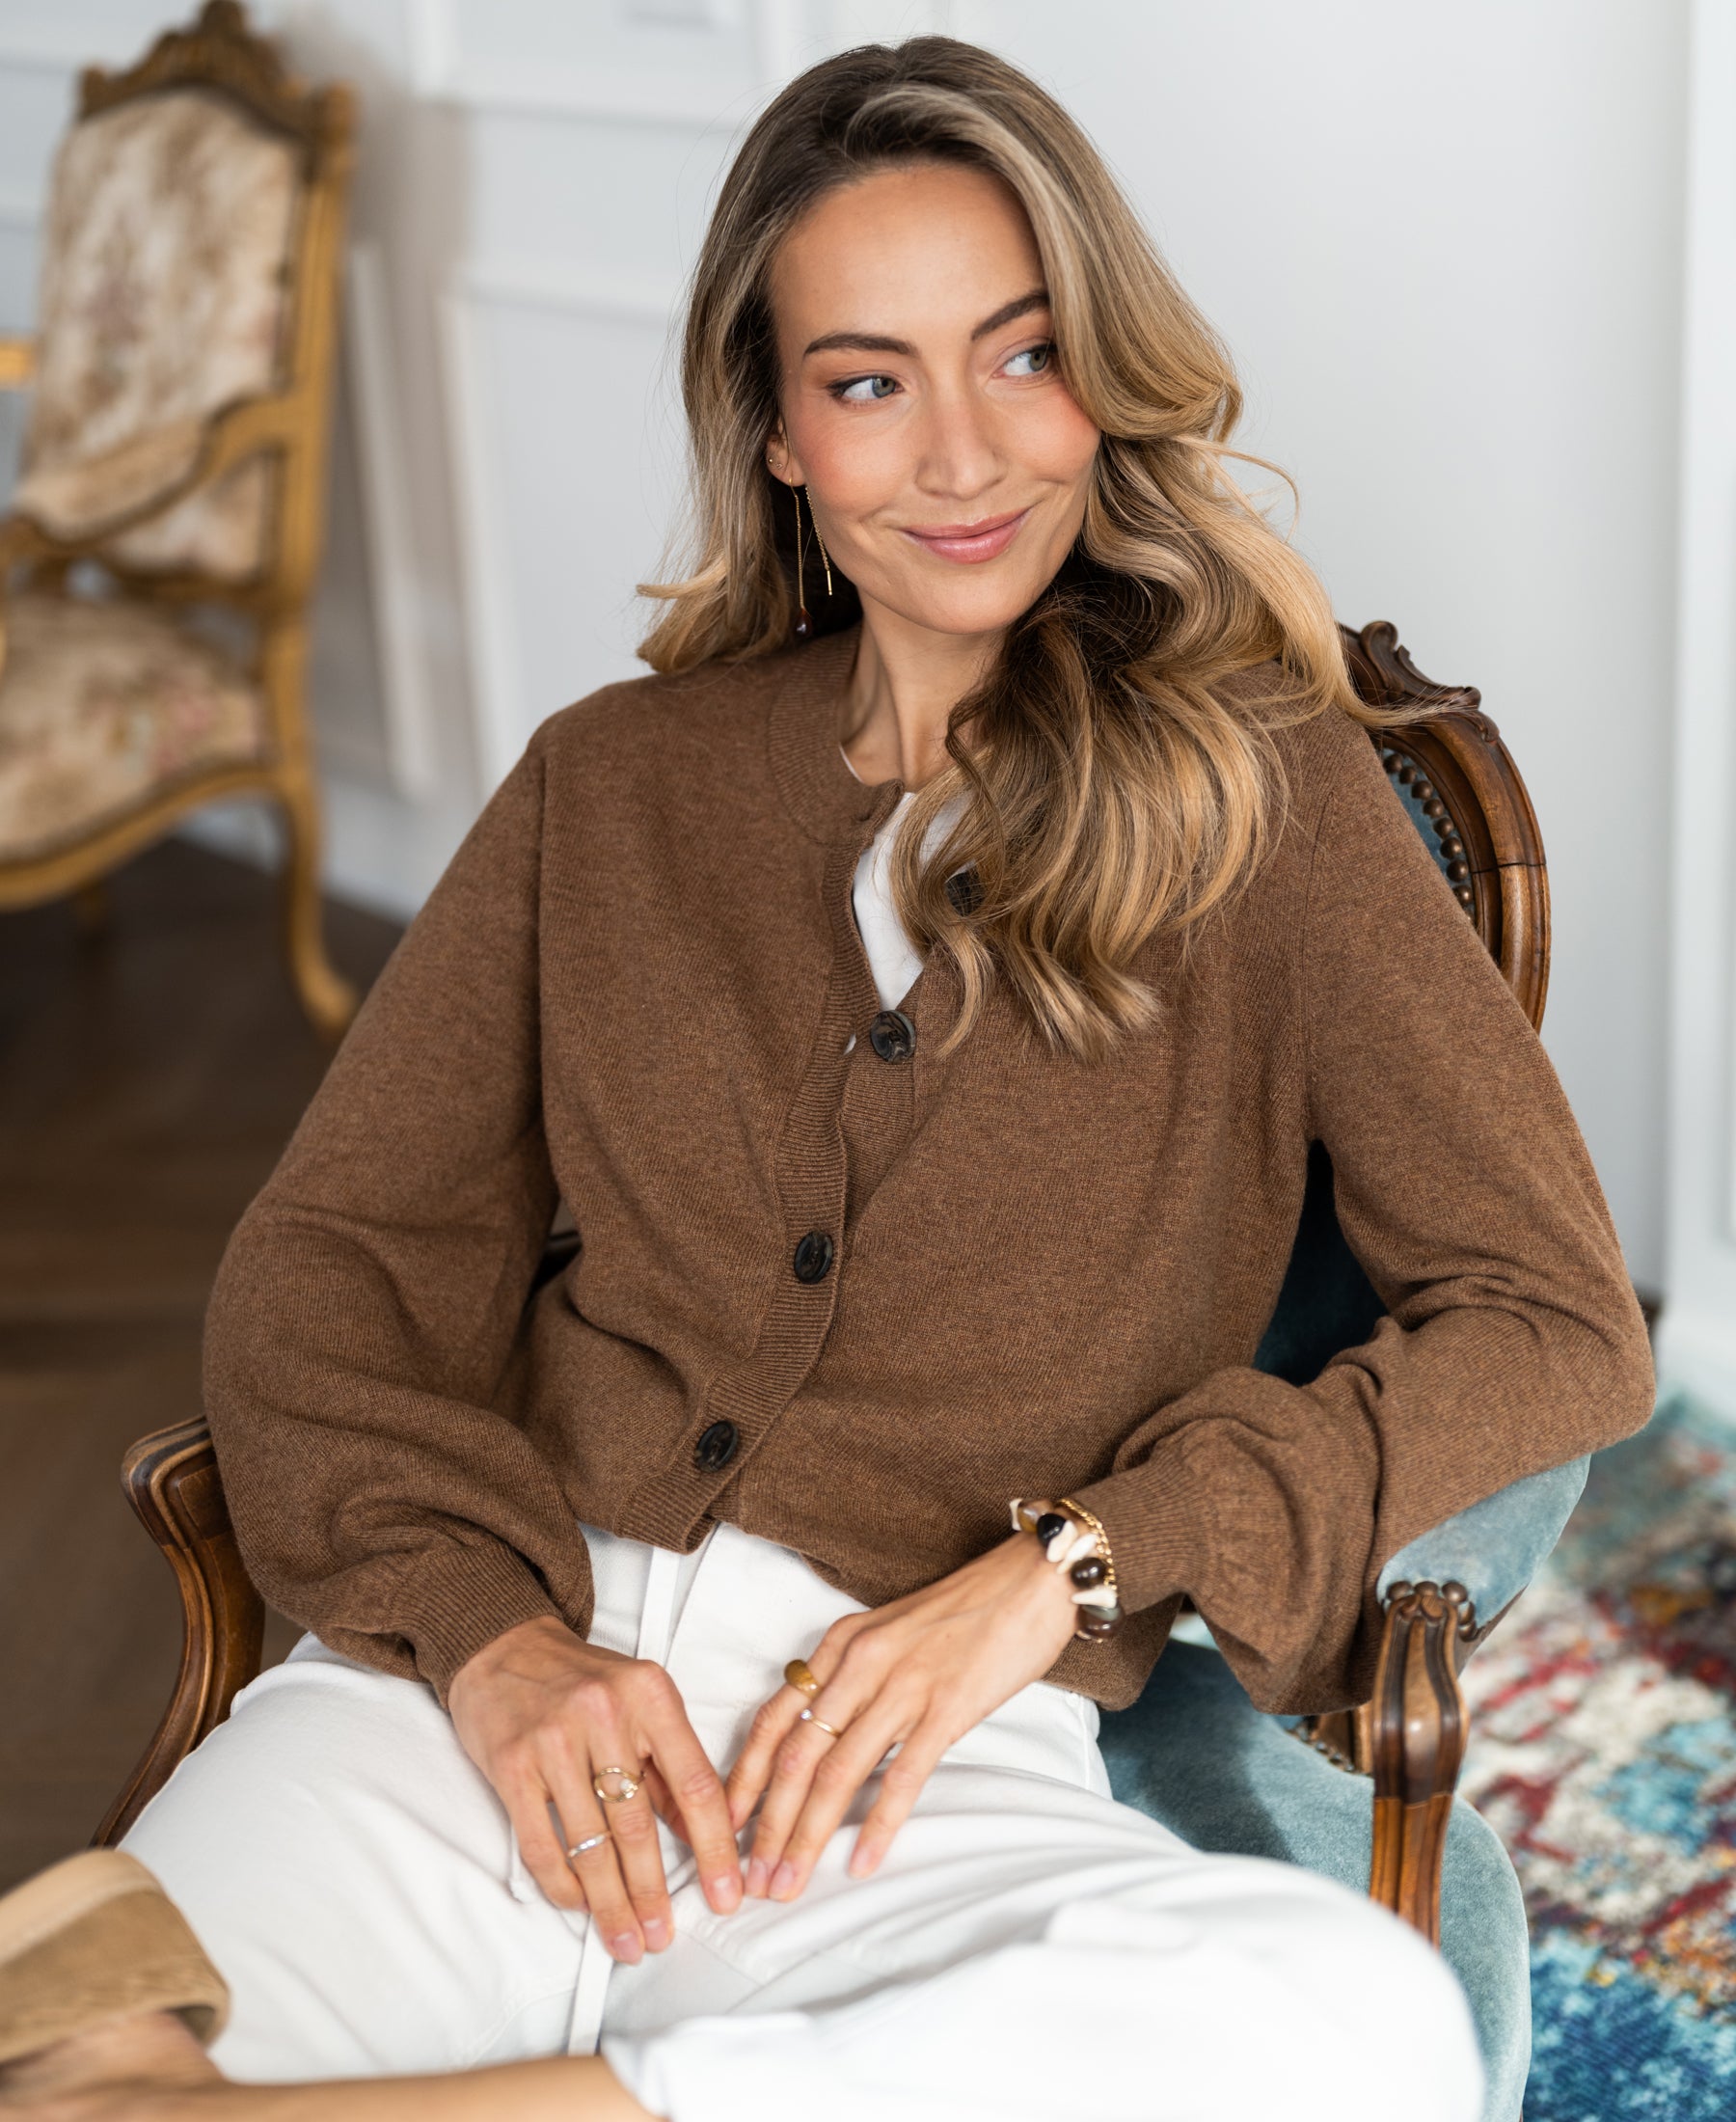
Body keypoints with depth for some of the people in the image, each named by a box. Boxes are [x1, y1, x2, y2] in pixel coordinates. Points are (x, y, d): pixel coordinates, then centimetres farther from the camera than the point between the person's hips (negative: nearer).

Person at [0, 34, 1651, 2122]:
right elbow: (333, 1253, 11)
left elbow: (1555, 1319, 4)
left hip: (917, 1775, 1)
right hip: (479, 1692, -1)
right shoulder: (609, 787, 16)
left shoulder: (1267, 797, 8)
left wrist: (1054, 1570, -7)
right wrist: (485, 1628, -8)